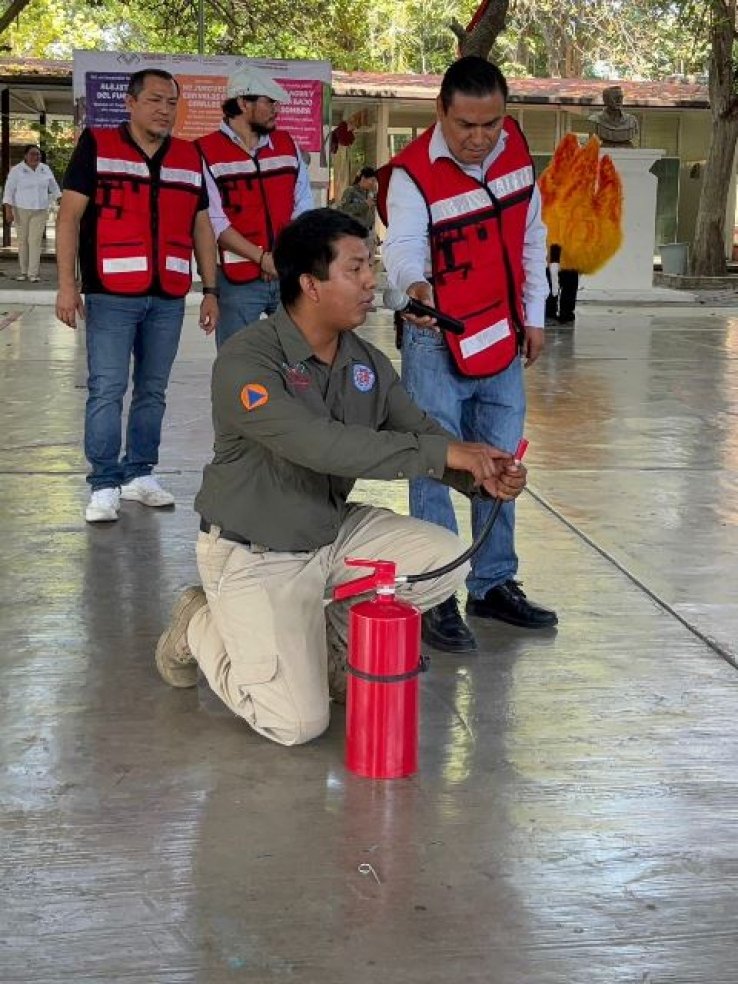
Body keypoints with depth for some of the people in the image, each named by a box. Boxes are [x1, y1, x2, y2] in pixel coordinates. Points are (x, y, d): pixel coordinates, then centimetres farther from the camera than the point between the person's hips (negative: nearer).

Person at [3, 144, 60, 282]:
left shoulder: (46, 170, 4)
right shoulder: (16, 171, -6)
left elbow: (54, 188, 15)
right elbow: (9, 191, -7)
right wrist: (8, 210, -14)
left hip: (40, 212, 1)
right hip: (21, 211, -1)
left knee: (35, 241, -7)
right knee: (23, 240, 5)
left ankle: (33, 273, -9)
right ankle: (23, 271, 15)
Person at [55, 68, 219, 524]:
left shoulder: (190, 157, 12)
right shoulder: (97, 147, 0)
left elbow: (201, 226, 16)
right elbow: (70, 216, -3)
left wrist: (210, 290, 10)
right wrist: (68, 284, -11)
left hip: (168, 299, 4)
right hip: (112, 296, -4)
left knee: (153, 391, 10)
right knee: (106, 391, -5)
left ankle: (140, 473, 21)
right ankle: (105, 486, 0)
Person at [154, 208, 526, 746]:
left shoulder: (368, 363, 0)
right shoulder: (246, 360, -24)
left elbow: (419, 430, 1)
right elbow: (321, 445, -35)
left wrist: (481, 475, -21)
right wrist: (442, 452, -35)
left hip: (336, 533, 7)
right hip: (256, 556, -7)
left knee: (447, 557, -10)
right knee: (297, 723, -15)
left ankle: (331, 639, 11)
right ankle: (202, 630, 14)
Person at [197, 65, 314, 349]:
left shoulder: (286, 145, 13)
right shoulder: (207, 152, -4)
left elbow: (303, 206, 12)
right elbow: (214, 221, -11)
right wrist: (262, 258, -16)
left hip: (289, 274, 4)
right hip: (238, 279, -4)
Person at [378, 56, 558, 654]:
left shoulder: (515, 147, -2)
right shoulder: (413, 173, -20)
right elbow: (404, 245, -37)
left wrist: (534, 315, 10)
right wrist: (415, 284, -59)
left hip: (504, 338, 6)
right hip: (439, 343, -6)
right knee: (436, 469, -4)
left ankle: (494, 584, 27)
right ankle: (435, 598, 5)